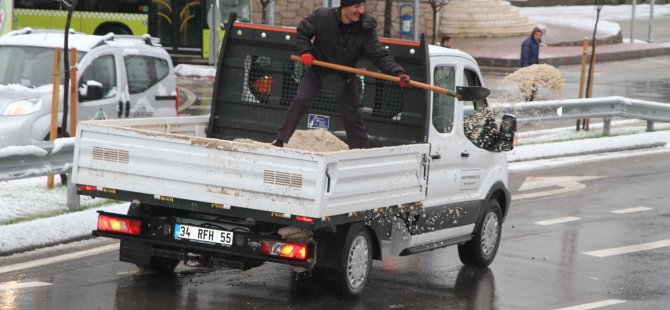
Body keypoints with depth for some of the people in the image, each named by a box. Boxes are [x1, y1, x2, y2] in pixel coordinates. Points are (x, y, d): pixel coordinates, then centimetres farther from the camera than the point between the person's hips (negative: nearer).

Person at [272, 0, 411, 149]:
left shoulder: (366, 29, -19)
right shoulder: (322, 16, -20)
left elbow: (380, 55, -22)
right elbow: (302, 31, -2)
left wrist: (398, 73, -36)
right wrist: (305, 51, -17)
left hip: (345, 77, 1)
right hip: (316, 70, -1)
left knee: (353, 117, 4)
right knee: (301, 100, -16)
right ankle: (280, 140, -7)